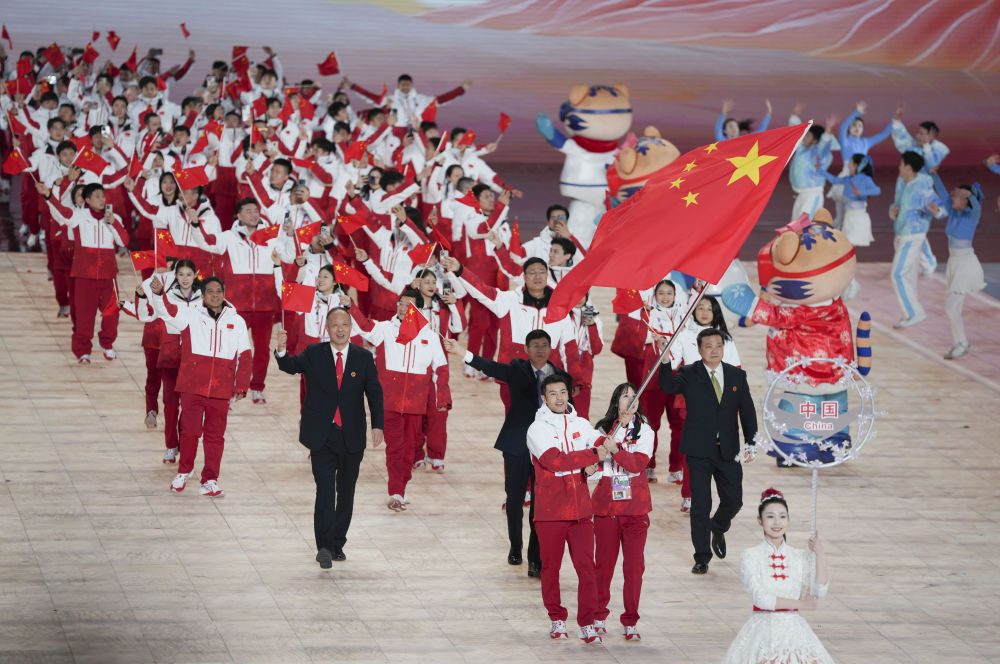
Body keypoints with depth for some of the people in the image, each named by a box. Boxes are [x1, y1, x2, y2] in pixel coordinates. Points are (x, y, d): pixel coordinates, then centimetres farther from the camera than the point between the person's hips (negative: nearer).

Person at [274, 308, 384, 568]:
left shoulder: (364, 358, 4)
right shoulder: (313, 354, 2)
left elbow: (374, 393, 3)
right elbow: (290, 366, -12)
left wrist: (378, 425, -8)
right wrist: (282, 351, -35)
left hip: (351, 437, 2)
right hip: (322, 436, -2)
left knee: (346, 493, 10)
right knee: (325, 489, -13)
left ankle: (337, 544, 22)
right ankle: (324, 546, -16)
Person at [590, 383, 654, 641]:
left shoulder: (644, 431, 3)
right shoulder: (603, 429, 6)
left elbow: (639, 463, -13)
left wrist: (615, 450, -26)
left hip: (635, 506, -1)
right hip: (606, 504, 1)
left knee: (634, 564, -3)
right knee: (604, 562, 4)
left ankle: (630, 622, 4)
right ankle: (598, 617, 19)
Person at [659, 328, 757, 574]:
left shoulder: (737, 375, 7)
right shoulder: (689, 374, -1)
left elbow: (747, 411, 8)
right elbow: (668, 387, -19)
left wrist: (751, 443, 0)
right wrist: (666, 360, -35)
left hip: (728, 451, 3)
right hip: (699, 451, -3)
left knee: (733, 500, 6)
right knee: (700, 505, -1)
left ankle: (718, 529, 40)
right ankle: (702, 558, 8)